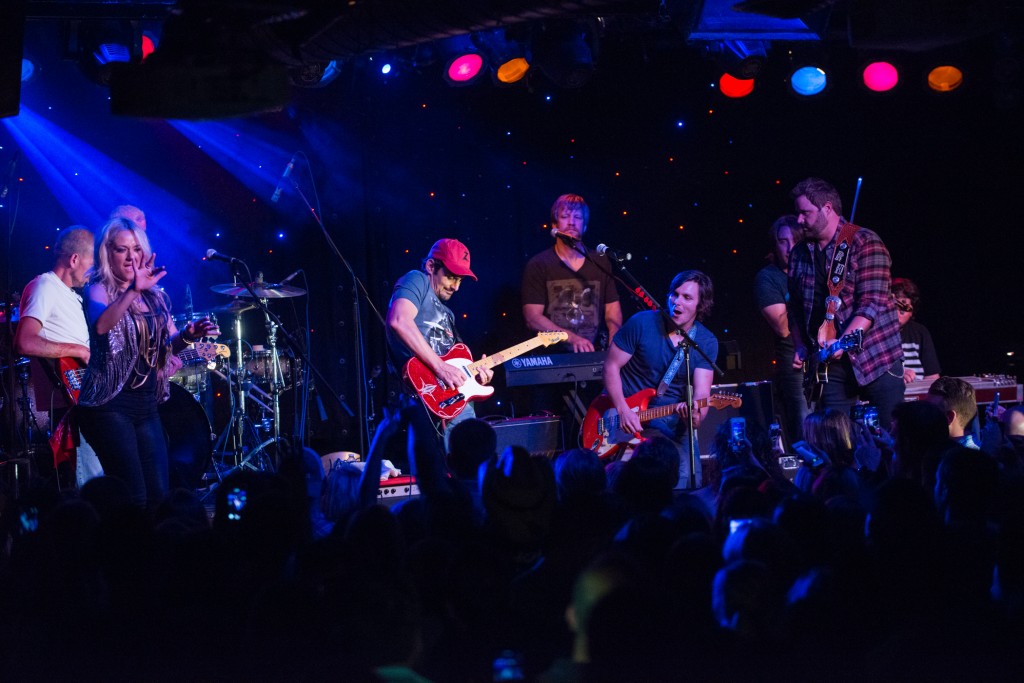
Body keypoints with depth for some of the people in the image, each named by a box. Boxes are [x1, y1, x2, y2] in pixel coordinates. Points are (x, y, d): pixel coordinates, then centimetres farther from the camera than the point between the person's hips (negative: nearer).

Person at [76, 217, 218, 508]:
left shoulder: (156, 295, 12)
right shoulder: (100, 290, -6)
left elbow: (169, 343, 20)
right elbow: (100, 325, -28)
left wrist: (188, 335, -3)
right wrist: (133, 291, -42)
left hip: (146, 405, 6)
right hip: (109, 406, -6)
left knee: (158, 494, 4)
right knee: (133, 498, -13)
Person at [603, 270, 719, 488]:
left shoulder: (706, 343, -3)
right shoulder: (642, 323, -10)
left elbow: (702, 393, -11)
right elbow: (611, 366, -5)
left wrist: (694, 417, -35)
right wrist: (623, 411, -17)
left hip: (673, 419, 3)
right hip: (629, 414, -2)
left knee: (689, 478, -16)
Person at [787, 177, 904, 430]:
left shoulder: (864, 243, -8)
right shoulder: (799, 254, 11)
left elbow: (872, 302, -17)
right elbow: (796, 308, 21)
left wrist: (843, 341, -26)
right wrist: (800, 347, 6)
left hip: (874, 355, -5)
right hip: (831, 363, 5)